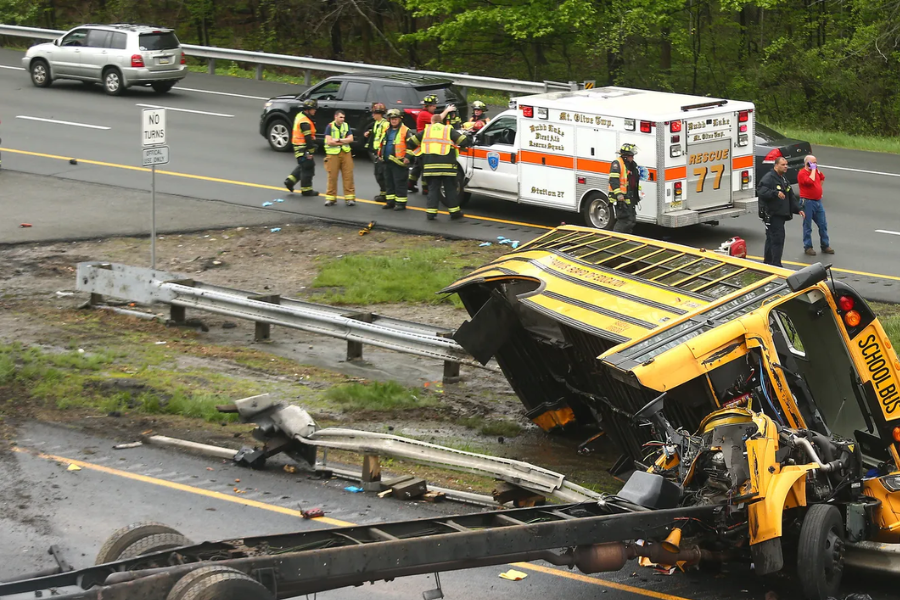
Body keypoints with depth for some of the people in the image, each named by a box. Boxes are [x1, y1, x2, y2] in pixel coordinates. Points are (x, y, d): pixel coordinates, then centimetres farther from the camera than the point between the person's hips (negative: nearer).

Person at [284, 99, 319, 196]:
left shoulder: (299, 116, 11)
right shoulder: (305, 122, -22)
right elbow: (308, 138, -24)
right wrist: (311, 151, -22)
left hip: (298, 146, 10)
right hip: (303, 148, -10)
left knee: (303, 166, 22)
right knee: (308, 167, -1)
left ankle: (290, 181, 19)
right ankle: (306, 190, 6)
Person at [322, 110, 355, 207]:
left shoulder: (346, 126, 10)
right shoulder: (330, 126, -1)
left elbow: (350, 139, 1)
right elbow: (329, 141, -10)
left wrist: (339, 140, -11)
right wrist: (344, 142, -4)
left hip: (346, 153, 3)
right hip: (333, 154, -3)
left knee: (348, 176, -1)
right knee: (332, 176, -1)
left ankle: (349, 197, 3)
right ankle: (330, 198, 7)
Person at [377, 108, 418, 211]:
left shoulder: (405, 131, -7)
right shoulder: (387, 131, 15)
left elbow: (412, 144, -12)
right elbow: (381, 143, 28)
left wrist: (408, 157, -16)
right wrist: (380, 154, 22)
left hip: (399, 162, -8)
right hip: (387, 162, 8)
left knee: (399, 183, -6)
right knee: (388, 182, 12)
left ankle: (401, 203, -3)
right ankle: (390, 202, 21)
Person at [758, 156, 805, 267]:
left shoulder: (784, 180, 21)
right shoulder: (768, 178, -11)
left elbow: (791, 197, 26)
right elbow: (761, 191, -25)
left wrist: (798, 209, 15)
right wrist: (776, 193, -36)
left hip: (780, 214, 10)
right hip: (771, 214, -10)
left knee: (771, 238, 16)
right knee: (778, 237, -15)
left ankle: (767, 262, 24)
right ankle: (776, 264, -16)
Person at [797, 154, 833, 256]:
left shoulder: (816, 171, 13)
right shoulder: (802, 173, -12)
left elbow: (822, 178, 34)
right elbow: (810, 181, -29)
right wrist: (813, 169, -19)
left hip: (818, 201, 8)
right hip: (808, 202, -8)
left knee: (823, 225, 8)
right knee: (807, 226, 1)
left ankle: (825, 246, 16)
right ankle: (808, 247, 9)